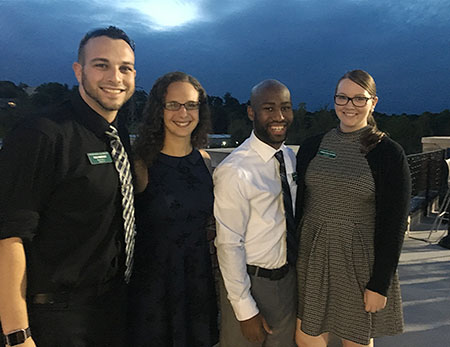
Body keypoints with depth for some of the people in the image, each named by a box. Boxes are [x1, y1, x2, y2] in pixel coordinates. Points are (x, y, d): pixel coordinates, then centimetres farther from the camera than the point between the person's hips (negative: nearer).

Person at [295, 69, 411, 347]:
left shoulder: (388, 153, -9)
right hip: (311, 258, 4)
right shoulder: (312, 147, 2)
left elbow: (394, 225, -9)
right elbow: (298, 207, 7)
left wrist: (380, 284, -10)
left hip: (359, 262, -3)